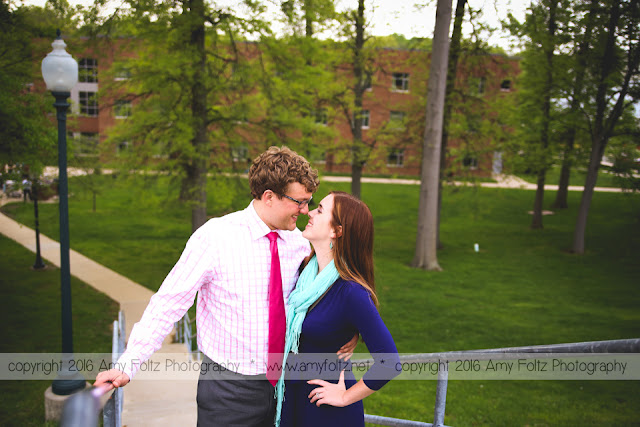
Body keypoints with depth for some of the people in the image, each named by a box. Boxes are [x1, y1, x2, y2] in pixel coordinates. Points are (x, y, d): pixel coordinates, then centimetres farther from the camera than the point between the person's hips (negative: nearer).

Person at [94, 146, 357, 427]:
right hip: (228, 390, -4)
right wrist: (127, 365, -17)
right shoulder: (215, 237, -16)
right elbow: (168, 303, -14)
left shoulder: (299, 242, -2)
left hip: (281, 382, 4)